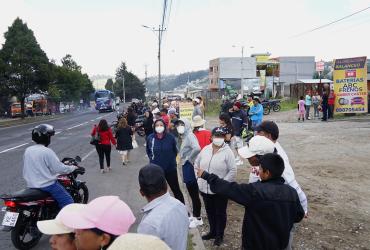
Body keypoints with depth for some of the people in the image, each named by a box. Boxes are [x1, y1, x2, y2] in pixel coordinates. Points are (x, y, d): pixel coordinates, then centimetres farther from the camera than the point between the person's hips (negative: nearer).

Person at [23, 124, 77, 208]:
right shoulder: (47, 152, -19)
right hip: (47, 185, -8)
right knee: (68, 201, -3)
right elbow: (59, 168, -18)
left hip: (31, 185, 9)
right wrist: (73, 168, -4)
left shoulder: (27, 150, 2)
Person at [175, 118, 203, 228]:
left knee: (194, 193, 1)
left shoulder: (190, 135, -16)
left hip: (190, 167, -9)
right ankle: (194, 215, 29)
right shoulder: (182, 137, 12)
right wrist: (183, 160, 4)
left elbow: (197, 148, -33)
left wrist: (189, 159, -21)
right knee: (191, 193, 17)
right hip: (186, 167, 9)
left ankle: (198, 218, 12)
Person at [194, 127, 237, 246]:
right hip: (205, 188, 5)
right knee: (210, 212, 21)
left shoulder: (227, 152, -13)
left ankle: (220, 235, 31)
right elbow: (197, 164, 13)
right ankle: (213, 232, 41)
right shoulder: (205, 149, 1)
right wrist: (200, 178, 6)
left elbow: (233, 171, -14)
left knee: (220, 213, 12)